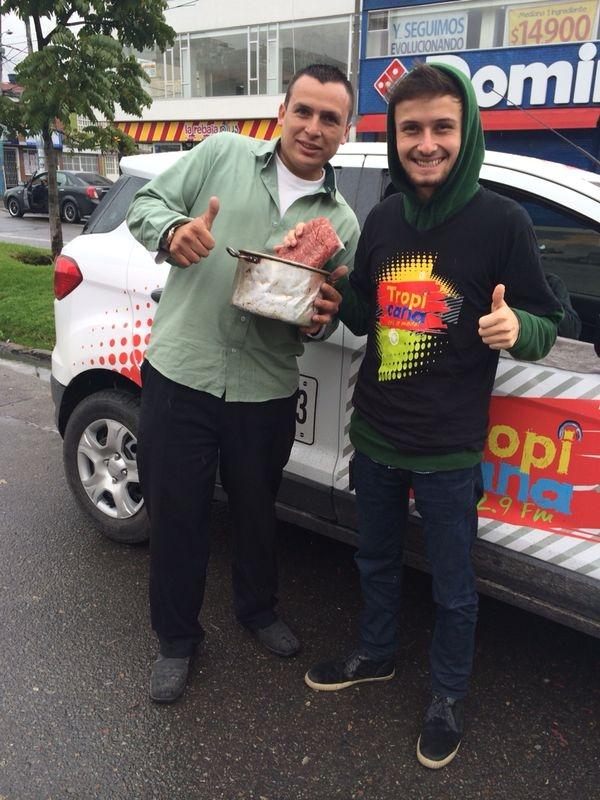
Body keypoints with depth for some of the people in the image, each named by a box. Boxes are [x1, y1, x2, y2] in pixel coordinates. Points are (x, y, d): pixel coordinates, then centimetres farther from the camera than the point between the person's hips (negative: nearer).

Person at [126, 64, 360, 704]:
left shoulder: (342, 223, 8)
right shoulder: (223, 154, 2)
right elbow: (145, 204, 5)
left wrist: (321, 318, -11)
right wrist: (173, 231, -18)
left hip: (266, 393, 2)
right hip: (179, 374, -1)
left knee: (256, 511, 19)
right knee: (174, 513, 9)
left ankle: (258, 611, 47)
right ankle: (176, 638, 32)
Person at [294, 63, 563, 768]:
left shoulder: (501, 221, -12)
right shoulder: (384, 219, 3)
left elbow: (548, 324, -7)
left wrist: (517, 328, -30)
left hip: (448, 449, -4)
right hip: (374, 434, 5)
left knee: (452, 589, 13)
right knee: (376, 561, 24)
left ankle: (447, 698, 39)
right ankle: (374, 655, 49)